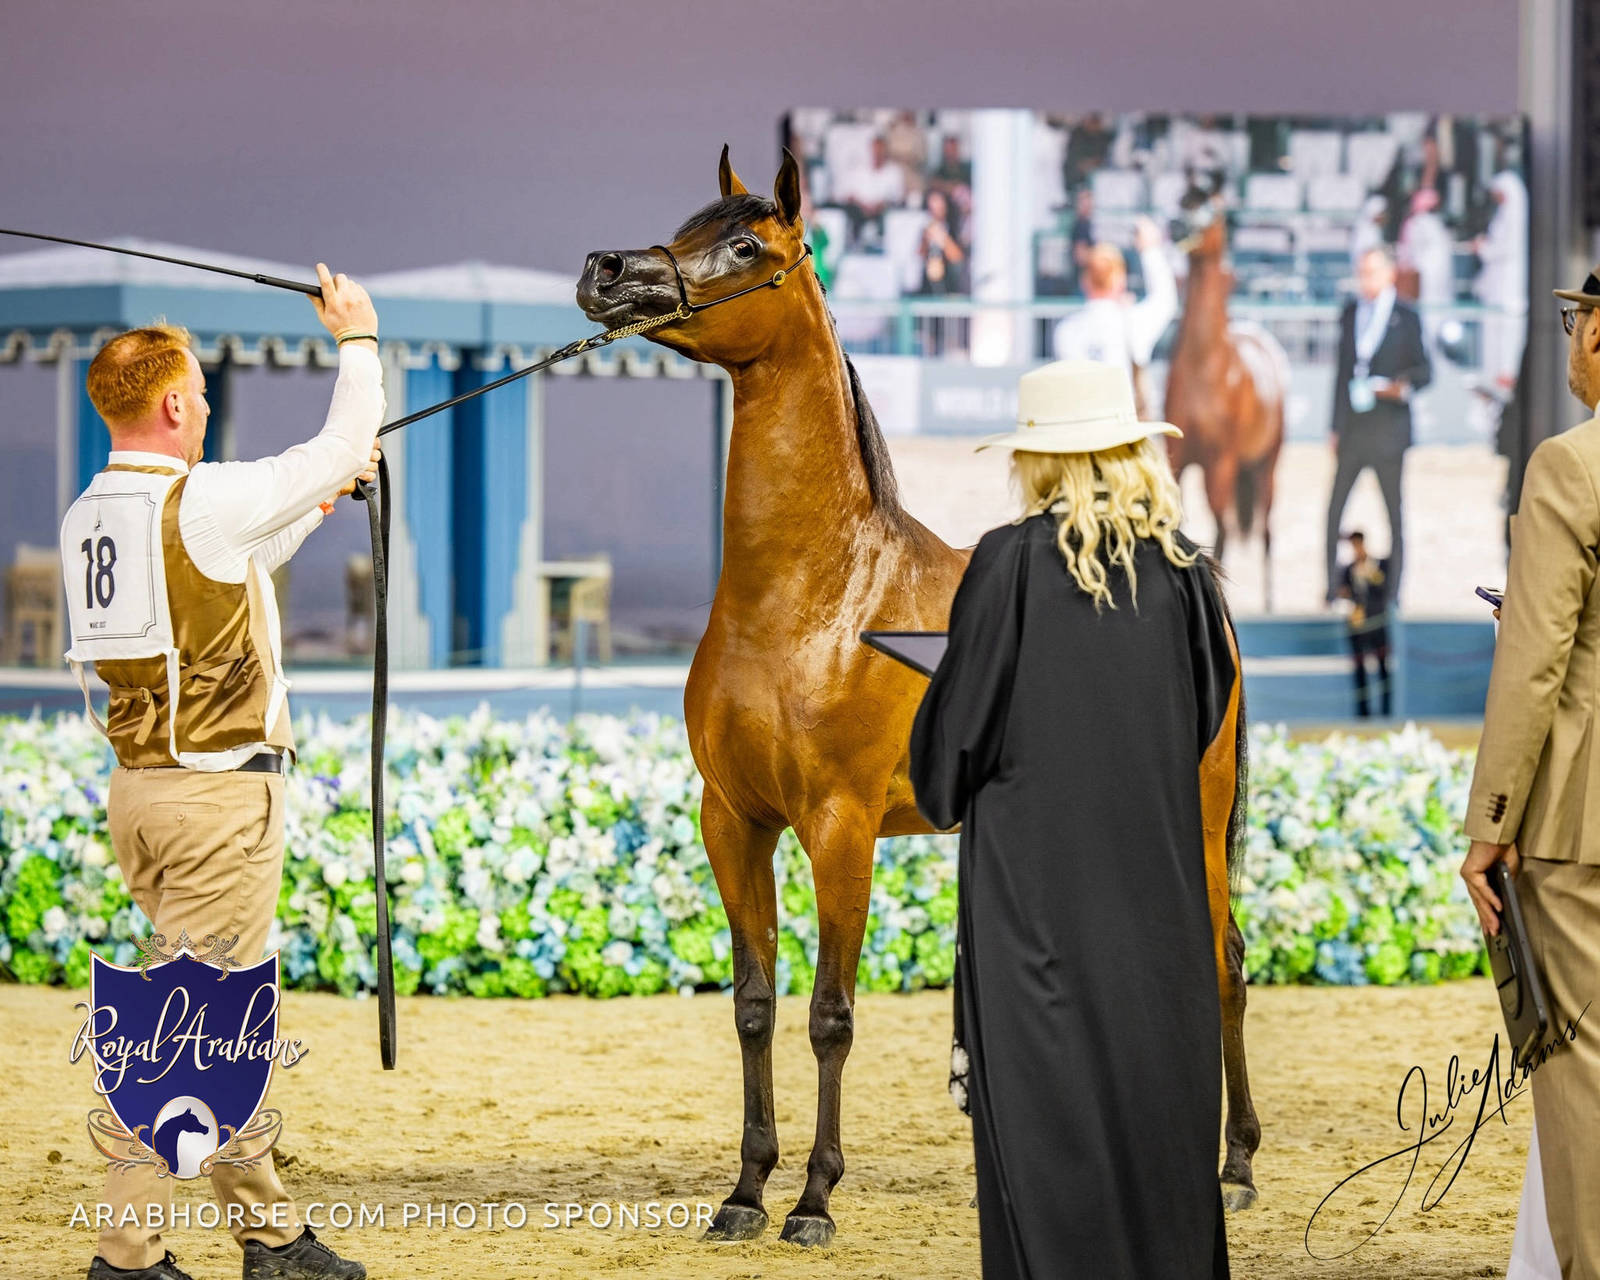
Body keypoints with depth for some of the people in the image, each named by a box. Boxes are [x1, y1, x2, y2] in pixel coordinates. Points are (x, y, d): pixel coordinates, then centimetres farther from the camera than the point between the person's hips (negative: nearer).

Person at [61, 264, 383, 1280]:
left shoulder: (88, 515, 9)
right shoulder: (203, 501, -15)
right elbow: (346, 446, -4)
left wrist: (313, 507, 30)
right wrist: (358, 341, 11)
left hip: (140, 789, 9)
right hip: (219, 791, -9)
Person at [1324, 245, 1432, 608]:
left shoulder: (1406, 318, 0)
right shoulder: (1350, 314, 12)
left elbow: (1424, 370, 0)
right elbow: (1343, 371, 15)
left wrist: (1404, 387, -22)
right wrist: (1336, 427, 13)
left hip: (1389, 427, -4)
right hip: (1352, 427, 4)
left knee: (1394, 511, 2)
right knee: (1334, 508, 1)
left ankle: (1393, 591, 7)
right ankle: (1332, 587, 9)